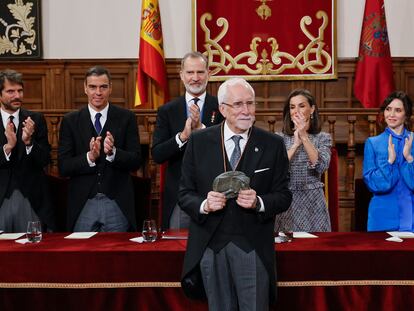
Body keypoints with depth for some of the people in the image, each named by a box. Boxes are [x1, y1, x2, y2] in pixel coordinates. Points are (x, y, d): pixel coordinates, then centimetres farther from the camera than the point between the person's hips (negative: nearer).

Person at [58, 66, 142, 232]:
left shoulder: (126, 118, 1)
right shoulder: (70, 121, 3)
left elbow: (136, 162, -3)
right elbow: (63, 167, -3)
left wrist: (113, 152, -21)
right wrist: (89, 157, -19)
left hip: (117, 205, 0)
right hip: (83, 206, 0)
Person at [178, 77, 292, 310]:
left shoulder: (273, 145, 0)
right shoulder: (199, 142, 2)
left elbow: (284, 196, 1)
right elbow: (185, 193, 3)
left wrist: (258, 202, -18)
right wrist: (204, 204, -17)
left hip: (253, 246, -1)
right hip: (210, 245, 1)